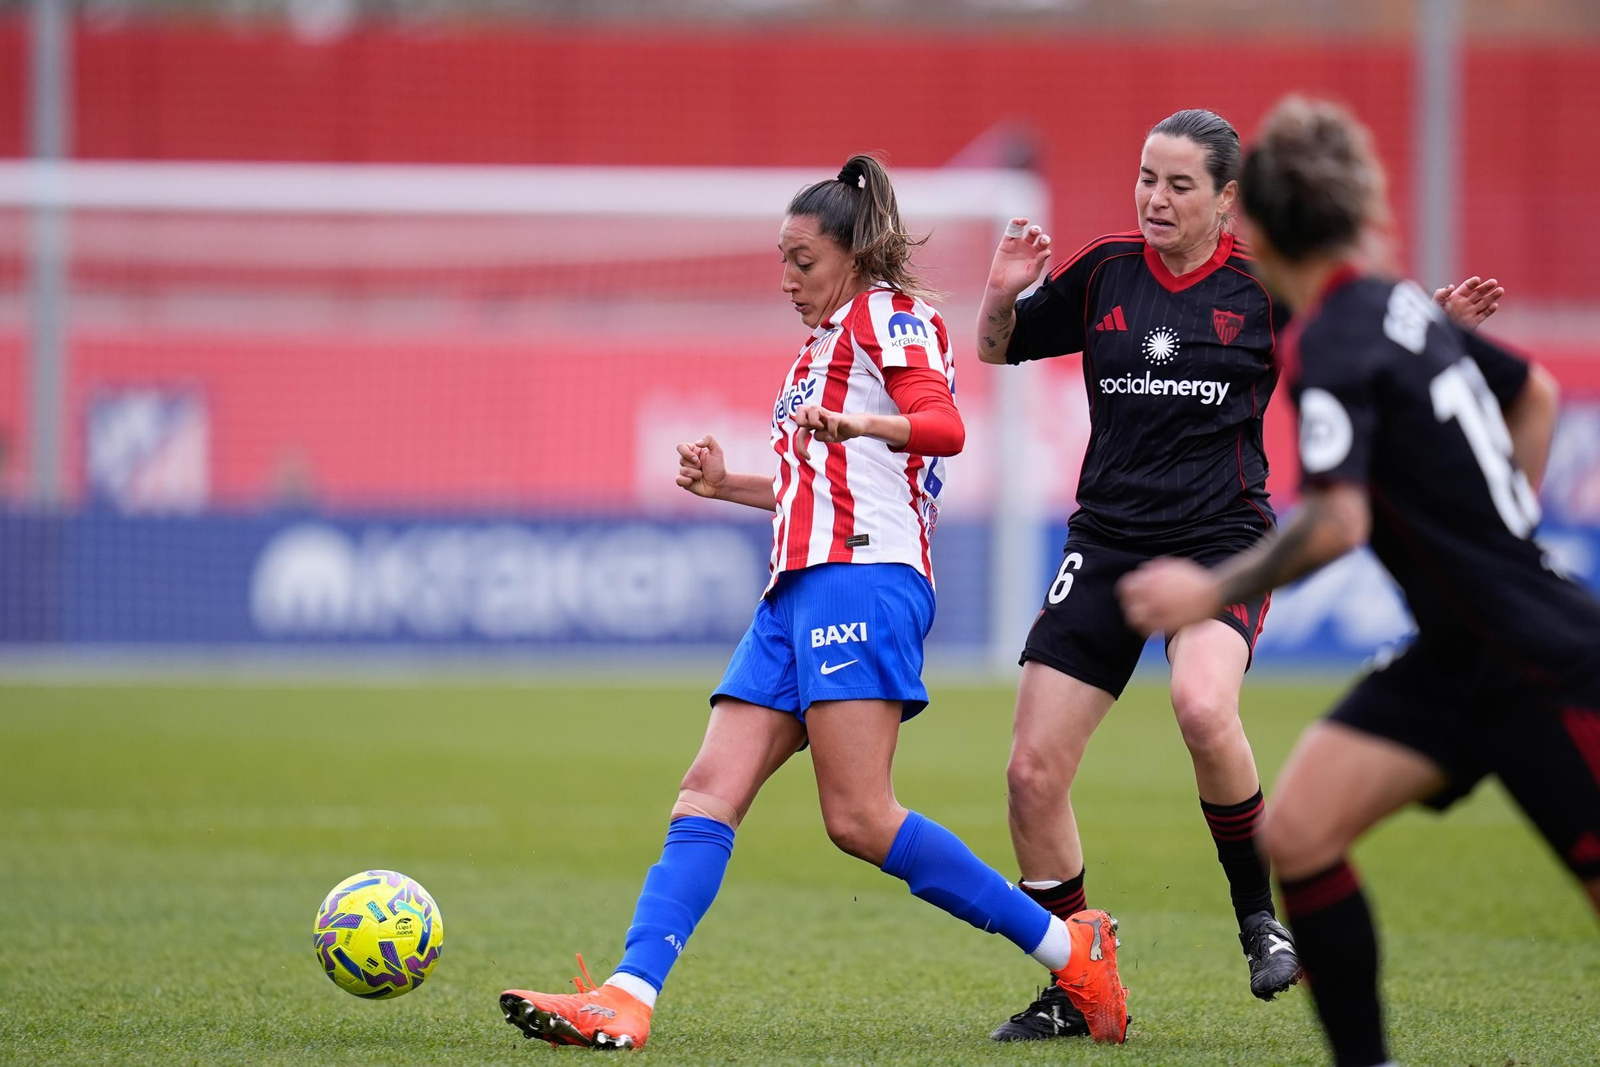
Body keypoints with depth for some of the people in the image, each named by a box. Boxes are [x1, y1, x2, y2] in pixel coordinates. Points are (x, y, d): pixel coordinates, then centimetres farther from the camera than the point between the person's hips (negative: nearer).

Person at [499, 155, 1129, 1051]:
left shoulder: (888, 314, 1)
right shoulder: (828, 341, 29)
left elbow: (944, 425, -16)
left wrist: (854, 425, -34)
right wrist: (730, 487, 27)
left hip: (864, 574, -10)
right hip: (803, 585, 10)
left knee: (860, 818, -16)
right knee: (710, 793, -5)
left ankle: (1071, 951, -9)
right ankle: (627, 1000, -15)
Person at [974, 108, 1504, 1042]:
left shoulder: (1265, 288, -1)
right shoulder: (1103, 276, 6)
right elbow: (998, 348, 19)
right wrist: (1004, 295, -3)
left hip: (1222, 538, -3)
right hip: (1109, 544, 4)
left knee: (1203, 707, -34)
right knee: (1034, 773, -4)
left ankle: (1260, 913, -12)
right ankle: (1071, 991, 12)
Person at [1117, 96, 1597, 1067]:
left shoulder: (1332, 349, -19)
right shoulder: (1401, 305, 7)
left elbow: (1336, 523, -31)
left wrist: (1211, 593, -22)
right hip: (1463, 657, 9)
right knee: (1298, 833, 0)